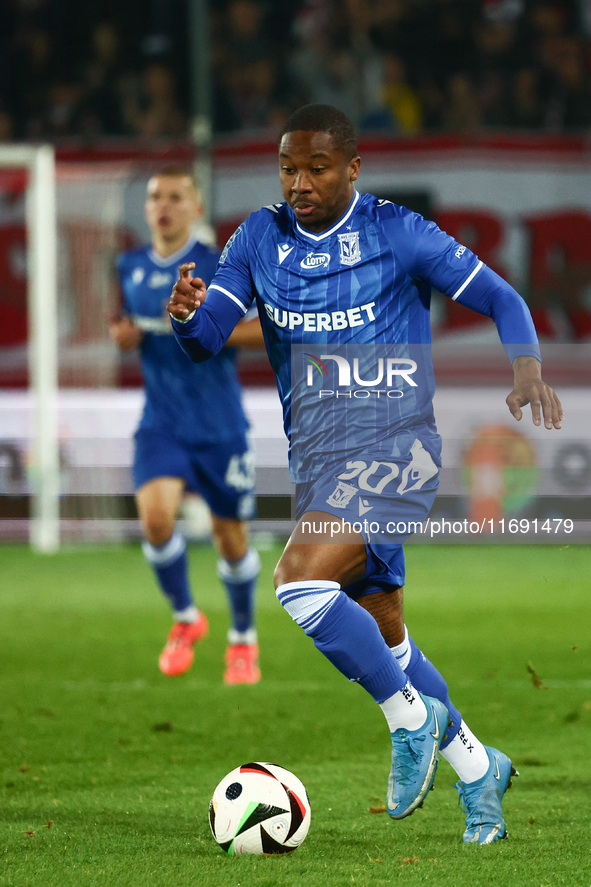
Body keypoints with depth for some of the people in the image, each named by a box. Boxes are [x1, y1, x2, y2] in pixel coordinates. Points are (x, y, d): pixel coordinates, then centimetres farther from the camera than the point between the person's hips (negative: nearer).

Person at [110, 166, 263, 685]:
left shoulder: (218, 268, -9)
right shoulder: (130, 268, 5)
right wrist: (122, 334, -1)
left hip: (219, 425, -2)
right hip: (161, 423, 2)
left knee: (231, 536, 7)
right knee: (156, 514, -21)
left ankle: (243, 639, 32)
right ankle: (185, 618, 5)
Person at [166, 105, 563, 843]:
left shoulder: (397, 234, -7)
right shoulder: (260, 239, 6)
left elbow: (500, 299, 0)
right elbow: (209, 337, -1)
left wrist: (526, 371, -19)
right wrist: (186, 316, -25)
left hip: (392, 446, -6)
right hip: (315, 459, 6)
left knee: (299, 584, -26)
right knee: (382, 639, 13)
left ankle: (411, 717, -7)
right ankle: (476, 767, 30)